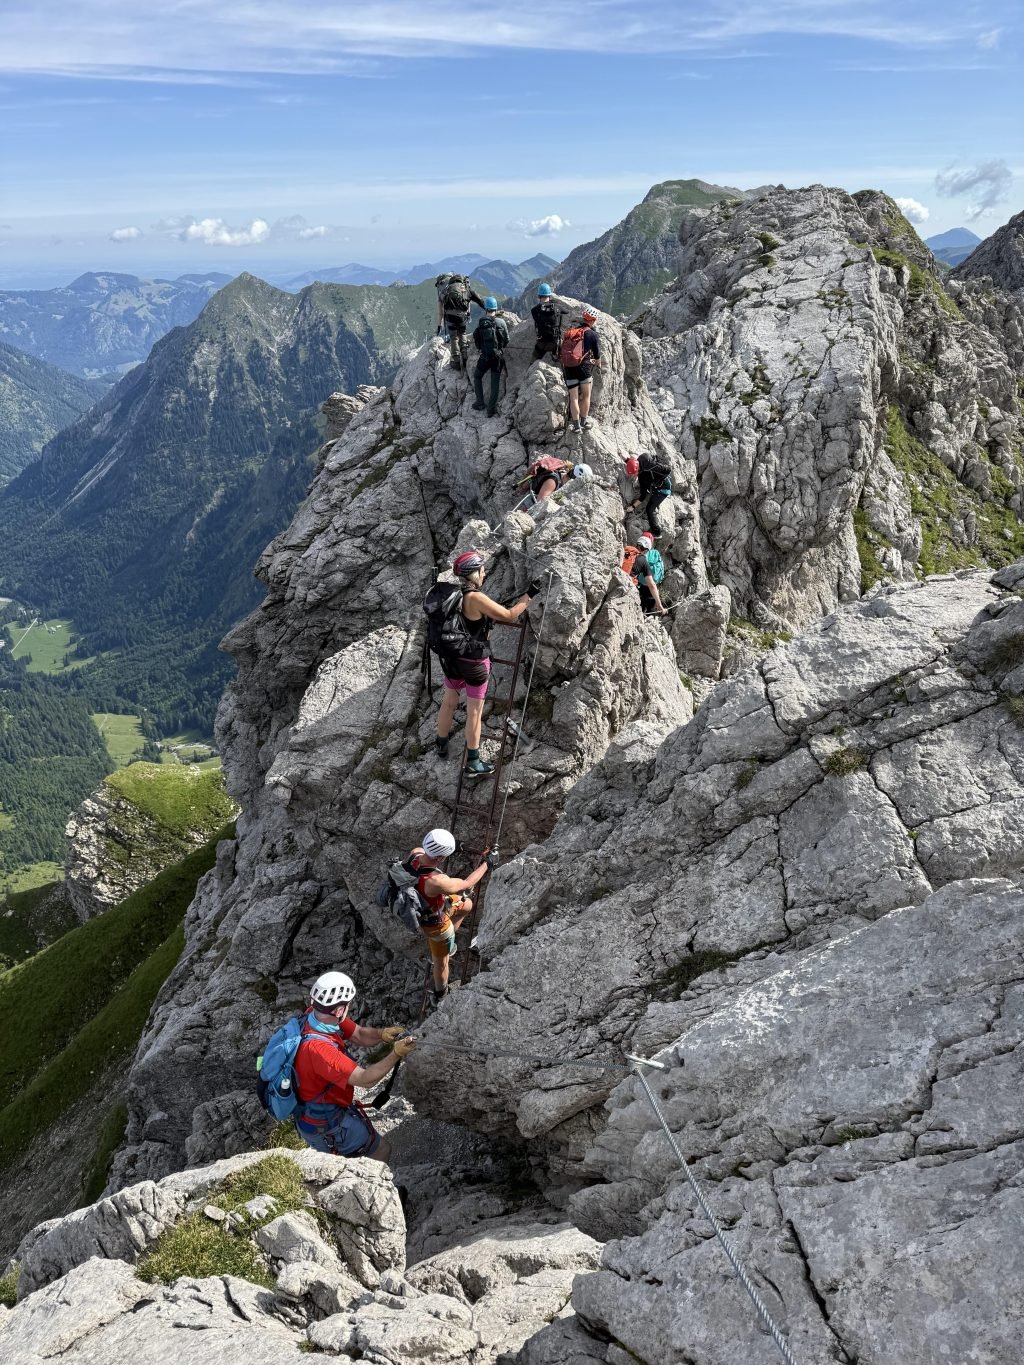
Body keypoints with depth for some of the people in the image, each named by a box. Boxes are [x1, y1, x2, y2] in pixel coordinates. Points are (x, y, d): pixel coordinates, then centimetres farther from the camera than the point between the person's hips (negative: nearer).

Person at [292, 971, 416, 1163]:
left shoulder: (314, 1015, -13)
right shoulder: (316, 1047, -39)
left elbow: (360, 1035, -4)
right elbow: (365, 1080, -34)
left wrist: (381, 1034, -23)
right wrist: (396, 1054, -31)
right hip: (324, 1126, -8)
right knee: (382, 1151, 8)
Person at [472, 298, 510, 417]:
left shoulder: (480, 323, -6)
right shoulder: (501, 322, -8)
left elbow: (475, 340, 2)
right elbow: (506, 339, 1)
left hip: (484, 357, 0)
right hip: (498, 356, 0)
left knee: (477, 377, 22)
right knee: (495, 382, 9)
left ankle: (480, 403, 17)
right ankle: (491, 409, 7)